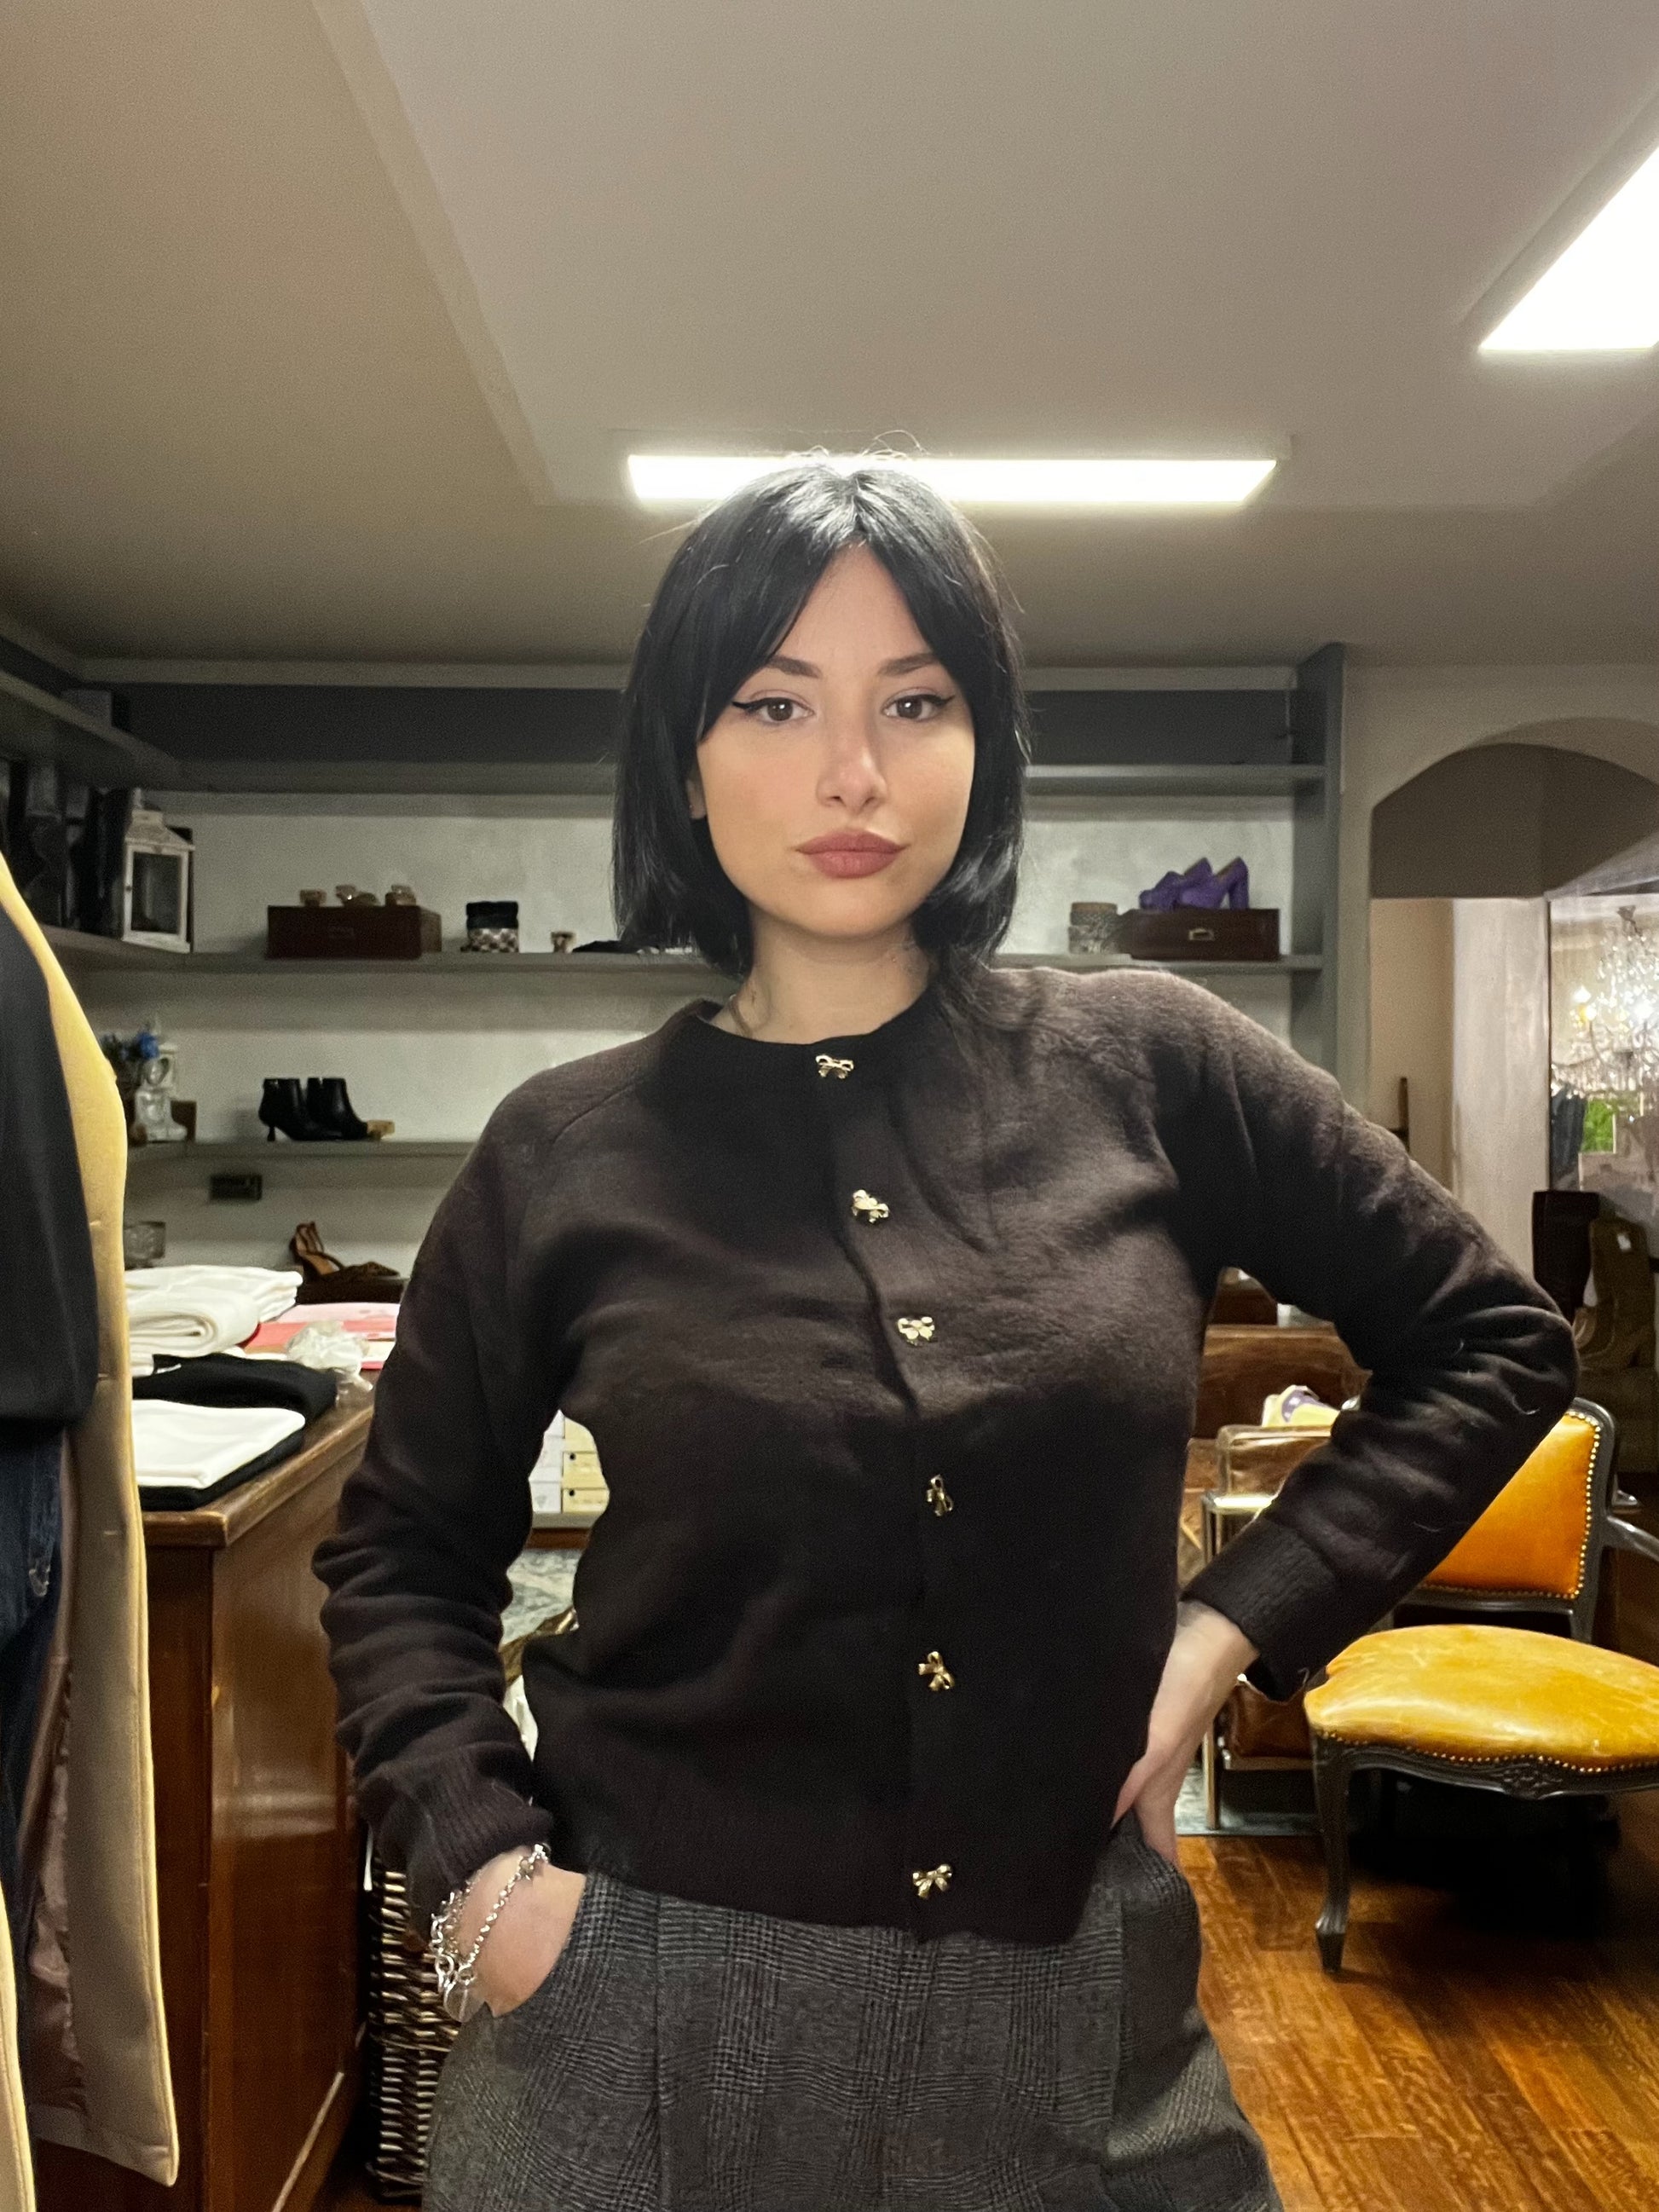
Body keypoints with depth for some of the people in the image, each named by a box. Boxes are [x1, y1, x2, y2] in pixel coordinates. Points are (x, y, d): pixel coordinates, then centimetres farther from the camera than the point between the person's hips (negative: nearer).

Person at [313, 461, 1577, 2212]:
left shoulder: (1148, 1070, -6)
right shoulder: (566, 1156, -5)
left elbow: (1490, 1342, 4)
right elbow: (402, 1553, 6)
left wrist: (1233, 1626, -4)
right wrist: (481, 1867, -7)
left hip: (1072, 2006, 1)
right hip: (659, 2012, 0)